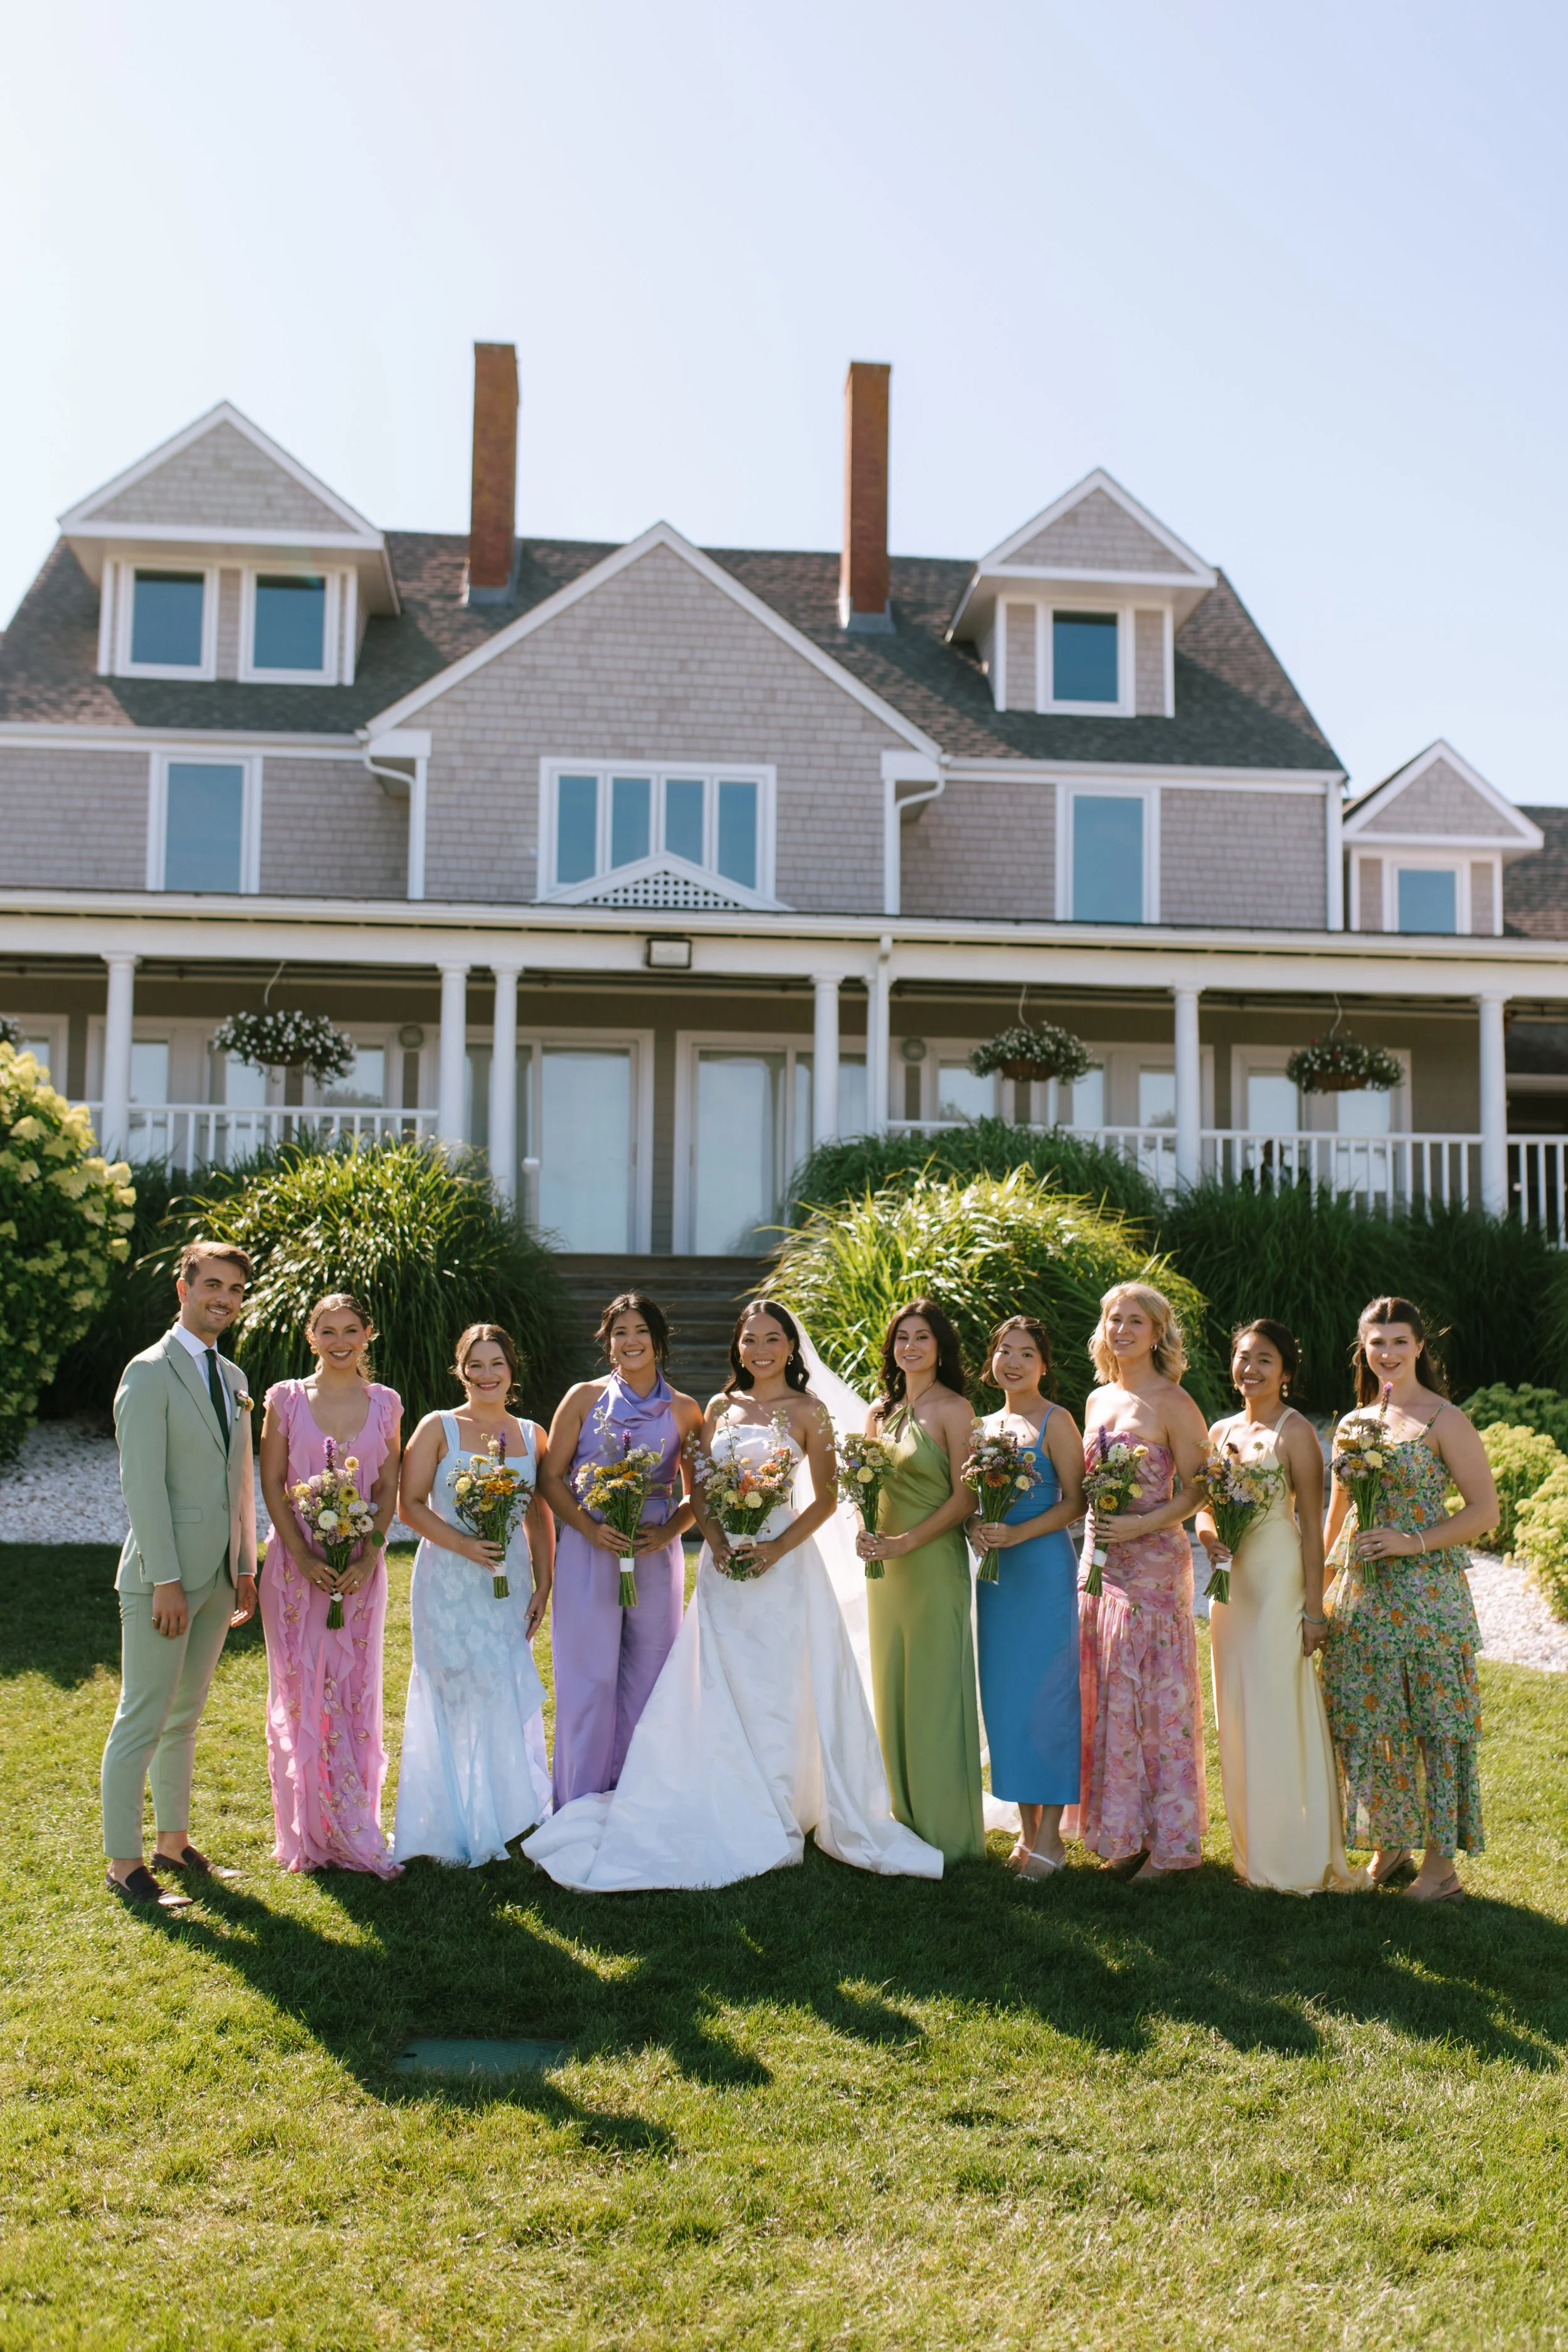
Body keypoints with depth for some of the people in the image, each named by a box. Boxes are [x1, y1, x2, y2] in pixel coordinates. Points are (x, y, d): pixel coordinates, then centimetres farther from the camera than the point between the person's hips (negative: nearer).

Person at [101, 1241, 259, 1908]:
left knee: (184, 1716, 16)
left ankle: (174, 1842, 26)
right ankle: (124, 1863, 8)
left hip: (216, 1578, 8)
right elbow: (141, 1484, -16)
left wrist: (245, 1568, 12)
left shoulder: (232, 1378, 13)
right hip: (164, 1576, -7)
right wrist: (165, 1581, -18)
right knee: (142, 1721, -1)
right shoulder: (150, 1373, -11)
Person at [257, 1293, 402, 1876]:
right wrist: (304, 1555, -11)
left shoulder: (384, 1404, 4)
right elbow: (272, 1484, -2)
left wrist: (369, 1556, -8)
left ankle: (351, 1825, 16)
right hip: (297, 1560, -1)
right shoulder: (286, 1399, 0)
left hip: (360, 1564, 2)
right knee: (301, 1692, 2)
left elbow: (388, 1488, 5)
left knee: (354, 1693, 6)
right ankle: (311, 1832, 11)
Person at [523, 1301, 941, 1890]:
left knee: (778, 1692, 0)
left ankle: (775, 1825, 11)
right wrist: (717, 1543, -8)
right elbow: (699, 1491, 9)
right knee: (718, 1697, 5)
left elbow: (825, 1498, -3)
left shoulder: (807, 1412, 0)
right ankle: (731, 1824, 14)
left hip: (782, 1562, -4)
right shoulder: (720, 1409, 11)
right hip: (723, 1567, 4)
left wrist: (776, 1548, -14)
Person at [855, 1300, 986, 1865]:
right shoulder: (880, 1414, 13)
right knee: (892, 1692, 9)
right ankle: (906, 1823, 19)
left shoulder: (953, 1410, -6)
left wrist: (905, 1543, -17)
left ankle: (946, 1830, 7)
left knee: (935, 1694, -2)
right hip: (884, 1566, 6)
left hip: (934, 1562, -6)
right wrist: (866, 1534, -2)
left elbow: (965, 1498, -10)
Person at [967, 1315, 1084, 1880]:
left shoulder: (1056, 1421, -4)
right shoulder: (986, 1425, 14)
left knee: (1046, 1697, -5)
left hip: (1044, 1569, -7)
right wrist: (976, 1528, -1)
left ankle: (1050, 1836, 3)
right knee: (1004, 1696, 7)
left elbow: (1074, 1502, -10)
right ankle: (1026, 1829, 17)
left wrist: (1016, 1534, -20)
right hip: (996, 1572, 7)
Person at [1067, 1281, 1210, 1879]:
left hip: (1153, 1562, -7)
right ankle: (1122, 1834, 19)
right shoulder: (1097, 1400, 14)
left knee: (1154, 1696, -2)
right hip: (1098, 1559, 7)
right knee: (1104, 1696, 9)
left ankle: (1167, 1843, 8)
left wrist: (1142, 1525, -20)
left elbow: (1197, 1490, -10)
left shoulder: (1172, 1403, -7)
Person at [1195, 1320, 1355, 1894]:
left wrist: (1313, 1608, -13)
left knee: (1279, 1711, -5)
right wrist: (1206, 1533, -6)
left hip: (1278, 1577, -7)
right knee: (1236, 1712, 10)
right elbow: (1203, 1504, 17)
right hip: (1231, 1579, 7)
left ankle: (1298, 1860, 5)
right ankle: (1253, 1850, 21)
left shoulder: (1294, 1431, -7)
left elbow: (1312, 1524, -10)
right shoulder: (1221, 1431, 11)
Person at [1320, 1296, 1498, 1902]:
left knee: (1434, 1723, 1)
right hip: (1359, 1593, 6)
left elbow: (1485, 1511, -8)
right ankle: (1389, 1845, 23)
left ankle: (1441, 1861, 10)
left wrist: (1413, 1542, -17)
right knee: (1366, 1721, 9)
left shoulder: (1444, 1421, -5)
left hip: (1424, 1591, -6)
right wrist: (1320, 1591, 15)